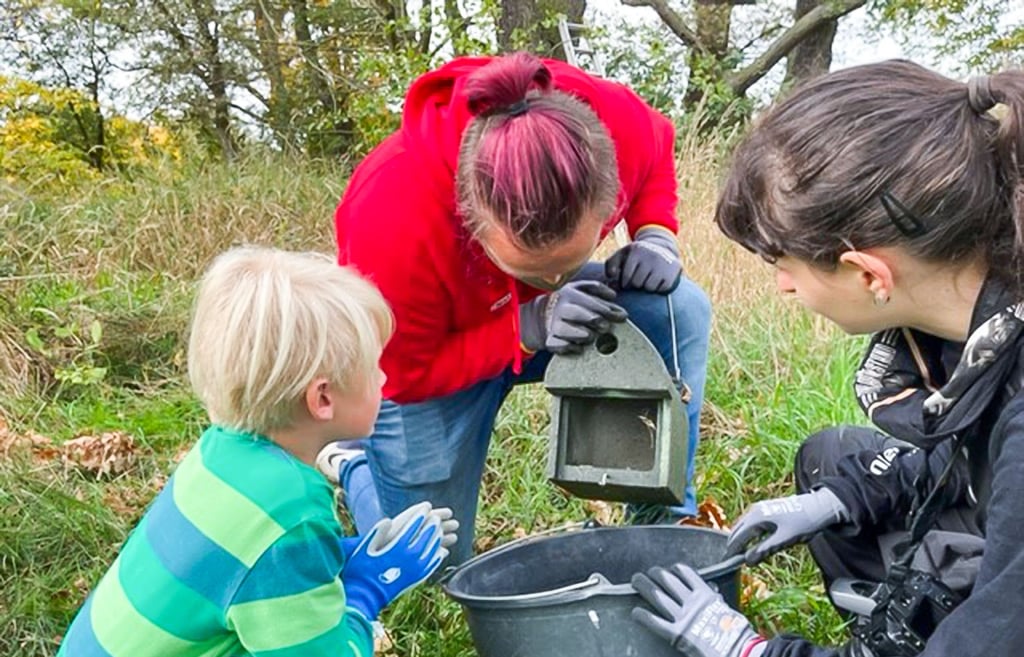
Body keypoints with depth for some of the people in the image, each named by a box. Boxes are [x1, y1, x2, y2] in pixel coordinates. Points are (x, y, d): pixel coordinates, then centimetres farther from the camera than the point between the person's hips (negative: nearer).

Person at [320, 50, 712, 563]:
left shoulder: (616, 124, -31)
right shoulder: (394, 223, -42)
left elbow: (655, 155, -2)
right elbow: (403, 372, -26)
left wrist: (655, 236, -22)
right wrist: (530, 327, -39)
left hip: (540, 311, 4)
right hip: (425, 352, -3)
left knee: (681, 310, -24)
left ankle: (667, 521, -8)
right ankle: (351, 466, 34)